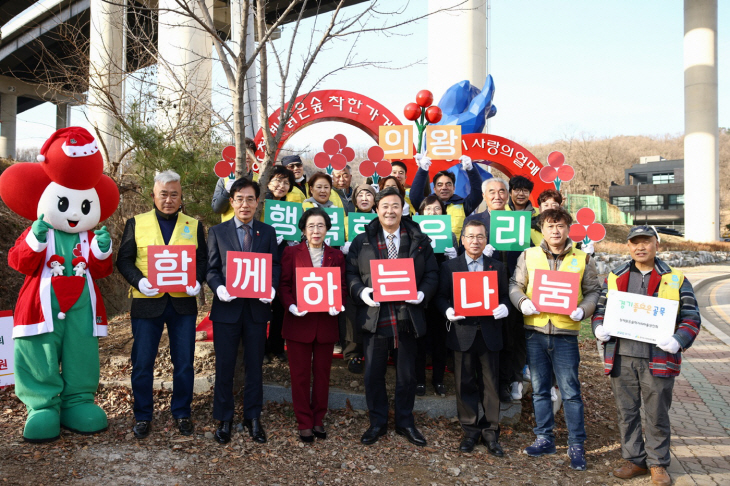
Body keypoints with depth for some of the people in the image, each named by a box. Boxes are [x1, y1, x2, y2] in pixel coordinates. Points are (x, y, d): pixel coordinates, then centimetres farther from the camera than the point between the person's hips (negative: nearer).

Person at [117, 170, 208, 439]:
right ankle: (143, 416, 24)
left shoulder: (194, 225, 8)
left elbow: (203, 260, 6)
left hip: (183, 303, 1)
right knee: (142, 364, 7)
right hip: (147, 302, -1)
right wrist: (139, 281, -16)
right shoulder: (136, 223, 5)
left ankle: (182, 413, 27)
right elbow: (124, 260, 2)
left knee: (184, 363, 9)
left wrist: (197, 281, -13)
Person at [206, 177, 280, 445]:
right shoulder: (217, 232, 5)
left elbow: (275, 265, 5)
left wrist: (271, 287, -14)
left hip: (257, 307, 1)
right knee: (224, 366, 7)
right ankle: (224, 419, 23)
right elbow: (211, 268, 2)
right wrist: (219, 287, -17)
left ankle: (253, 418, 24)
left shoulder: (268, 232, 7)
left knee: (255, 365, 10)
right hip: (227, 307, -1)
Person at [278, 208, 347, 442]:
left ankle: (318, 419, 26)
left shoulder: (336, 256, 7)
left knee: (322, 373, 11)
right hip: (298, 322, -2)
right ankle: (304, 423, 19)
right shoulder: (291, 252, 1)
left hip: (326, 323, 2)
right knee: (300, 374, 6)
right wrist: (292, 306, -19)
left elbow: (342, 286, 6)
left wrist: (336, 304, -13)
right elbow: (284, 284, -2)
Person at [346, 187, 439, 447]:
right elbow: (351, 274, 4)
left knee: (407, 374, 12)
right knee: (373, 374, 8)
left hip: (407, 316, 1)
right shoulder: (362, 242, 5)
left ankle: (405, 422, 30)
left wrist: (423, 293, -11)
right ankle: (377, 422, 26)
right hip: (374, 316, 0)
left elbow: (432, 274, 6)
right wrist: (361, 292, -14)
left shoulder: (420, 240, 6)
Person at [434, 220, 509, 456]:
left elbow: (505, 295, 9)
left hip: (489, 333, 1)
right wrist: (447, 310, -15)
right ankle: (470, 430, 21)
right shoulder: (449, 267, 6)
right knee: (465, 384, 7)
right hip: (462, 333, -1)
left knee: (490, 384, 6)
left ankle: (490, 431, 19)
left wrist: (504, 307, -12)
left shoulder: (497, 267, 11)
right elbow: (440, 296, 4)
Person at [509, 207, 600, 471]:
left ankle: (576, 445, 16)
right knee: (540, 389, 12)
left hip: (565, 333, -2)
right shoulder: (528, 255, 5)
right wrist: (522, 302, -12)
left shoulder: (583, 259, 3)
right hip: (535, 330, 2)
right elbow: (515, 285, 7)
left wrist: (583, 309, -12)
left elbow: (593, 291, 6)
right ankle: (544, 438, 26)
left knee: (570, 392, 2)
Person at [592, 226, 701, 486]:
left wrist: (678, 340, -15)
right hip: (621, 358, 2)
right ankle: (634, 459, 27)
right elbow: (600, 308, 15)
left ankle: (657, 464, 26)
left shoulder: (675, 280, 3)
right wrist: (599, 327, -5)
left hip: (658, 359, -2)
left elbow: (691, 318, 2)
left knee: (657, 415, 8)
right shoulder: (615, 278, 9)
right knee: (627, 412, 12)